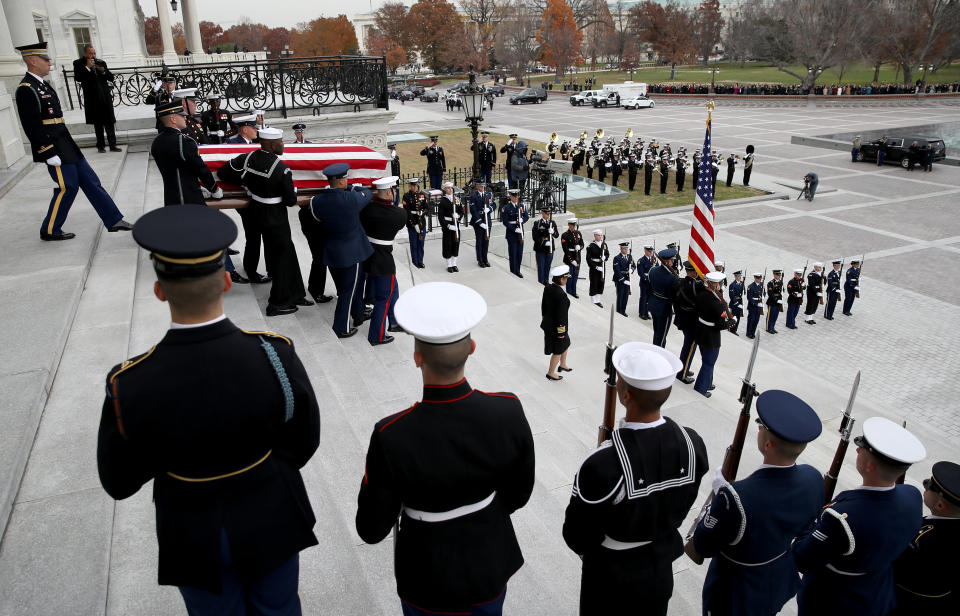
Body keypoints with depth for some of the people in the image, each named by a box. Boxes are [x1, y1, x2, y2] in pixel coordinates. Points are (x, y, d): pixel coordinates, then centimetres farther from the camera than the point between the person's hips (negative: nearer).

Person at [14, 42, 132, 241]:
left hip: (66, 146, 9)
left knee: (90, 181, 9)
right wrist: (49, 154, -20)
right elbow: (32, 127, -19)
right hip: (54, 149, -9)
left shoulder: (41, 85, 15)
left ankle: (114, 220, 14)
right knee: (67, 187, -2)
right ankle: (50, 231, 12)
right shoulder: (26, 90, -15)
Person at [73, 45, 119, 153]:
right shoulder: (79, 63, 0)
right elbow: (77, 78, -12)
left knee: (109, 123, 1)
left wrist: (103, 71, -10)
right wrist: (87, 67, -16)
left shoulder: (101, 62, 10)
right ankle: (101, 146, 11)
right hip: (92, 99, -2)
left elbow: (111, 77, 8)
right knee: (98, 124, 5)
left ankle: (112, 145, 5)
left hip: (105, 97, 2)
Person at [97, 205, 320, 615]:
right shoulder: (274, 354, -28)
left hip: (197, 537, 0)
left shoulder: (130, 386, -29)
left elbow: (119, 483, -11)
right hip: (270, 520, 1)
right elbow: (303, 442, -11)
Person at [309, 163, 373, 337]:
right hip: (351, 252, -6)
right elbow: (368, 193, -4)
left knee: (344, 287, 23)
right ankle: (342, 328, 18)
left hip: (331, 252, 6)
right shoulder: (351, 199, -22)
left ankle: (358, 314, 43)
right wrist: (352, 188, 10)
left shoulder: (316, 201, -10)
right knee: (349, 290, 9)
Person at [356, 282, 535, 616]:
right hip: (491, 570, 2)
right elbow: (519, 496, -8)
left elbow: (372, 530, -18)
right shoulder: (509, 412, -24)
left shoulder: (391, 437, -32)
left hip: (429, 586, -2)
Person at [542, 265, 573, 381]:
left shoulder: (547, 288, -6)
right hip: (556, 327, -8)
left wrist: (544, 318, 20)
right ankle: (550, 373, 31)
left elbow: (543, 305, 6)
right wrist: (561, 331, -16)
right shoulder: (561, 295, -31)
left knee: (565, 343, 29)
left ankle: (562, 365, 49)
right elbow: (561, 315, -25)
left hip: (548, 323, 8)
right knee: (558, 350, 14)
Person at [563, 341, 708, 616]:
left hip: (611, 577, -4)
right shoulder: (692, 444, -21)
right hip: (661, 572, 4)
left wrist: (583, 547, 1)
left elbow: (577, 536, -22)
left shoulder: (603, 465, -39)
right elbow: (682, 508, -2)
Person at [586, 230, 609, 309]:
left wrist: (605, 258, -11)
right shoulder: (591, 246, -11)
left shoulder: (604, 244, 5)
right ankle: (593, 302, 9)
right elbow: (588, 258, -13)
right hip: (594, 267, -5)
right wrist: (595, 267, -18)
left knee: (601, 283, 11)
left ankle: (597, 300, 24)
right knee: (594, 284, 1)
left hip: (602, 266, 5)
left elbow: (607, 254, 13)